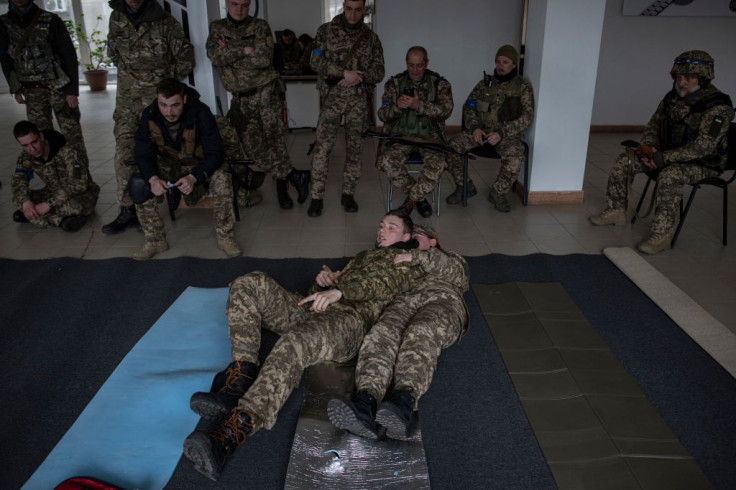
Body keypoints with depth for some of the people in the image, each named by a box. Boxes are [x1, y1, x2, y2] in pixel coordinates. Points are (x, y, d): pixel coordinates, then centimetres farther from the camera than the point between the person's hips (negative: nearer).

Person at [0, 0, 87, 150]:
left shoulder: (50, 20, -5)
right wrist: (15, 89, 7)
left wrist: (72, 90, -11)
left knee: (71, 131, -6)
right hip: (32, 90, 3)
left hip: (59, 86, -3)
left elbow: (69, 55, -6)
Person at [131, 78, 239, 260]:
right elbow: (143, 154, -13)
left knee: (222, 179, -33)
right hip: (168, 165, 3)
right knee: (138, 183, -22)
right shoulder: (149, 115, -18)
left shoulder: (201, 113, -27)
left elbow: (216, 153, -26)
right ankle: (154, 240, -6)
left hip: (199, 164, -3)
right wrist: (153, 179, -35)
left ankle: (225, 237, -17)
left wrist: (193, 177, -42)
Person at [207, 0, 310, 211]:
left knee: (275, 141, -9)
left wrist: (230, 54, -11)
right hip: (241, 99, 3)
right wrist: (246, 50, -16)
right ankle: (295, 176, 13)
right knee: (255, 146, 1)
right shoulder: (217, 28, 8)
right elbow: (215, 57, -9)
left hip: (265, 93, -3)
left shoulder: (260, 26, -1)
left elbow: (264, 59, -17)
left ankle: (282, 182, 11)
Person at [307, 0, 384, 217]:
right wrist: (345, 73, -18)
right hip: (332, 97, -2)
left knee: (354, 146, 5)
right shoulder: (326, 31, 3)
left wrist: (359, 76, -15)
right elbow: (316, 61, -7)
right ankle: (317, 197, 1)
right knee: (323, 146, -6)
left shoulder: (370, 37, 7)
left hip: (359, 99, 2)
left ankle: (348, 194, 18)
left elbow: (379, 72, 4)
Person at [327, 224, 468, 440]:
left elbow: (454, 270, 13)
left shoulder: (453, 260, 39)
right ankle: (364, 407, -61)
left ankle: (403, 405, -66)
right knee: (381, 336, -35)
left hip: (443, 299, -2)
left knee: (420, 336, -39)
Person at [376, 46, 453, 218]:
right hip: (400, 133, 1)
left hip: (429, 135, -1)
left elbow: (446, 110, -12)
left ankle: (411, 199, -10)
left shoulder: (440, 84, 5)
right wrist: (397, 107, -19)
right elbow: (383, 115, 4)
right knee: (388, 161, -29)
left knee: (437, 162, -32)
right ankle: (419, 198, -9)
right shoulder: (394, 83, 9)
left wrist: (419, 105, -27)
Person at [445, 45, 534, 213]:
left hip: (508, 133, -3)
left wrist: (502, 133, -20)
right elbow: (469, 107, 11)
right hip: (481, 130, 3)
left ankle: (497, 193, -8)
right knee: (452, 146, -19)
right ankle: (464, 186, 1)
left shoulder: (523, 87, 0)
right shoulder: (485, 83, 10)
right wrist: (475, 127, -9)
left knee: (515, 157, -34)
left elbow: (527, 116, -7)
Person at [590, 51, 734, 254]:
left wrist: (664, 158, -31)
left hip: (704, 163, -7)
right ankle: (616, 210, 5)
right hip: (668, 153, 8)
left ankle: (662, 234, -33)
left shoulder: (718, 107, -21)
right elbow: (653, 125, 13)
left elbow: (703, 146, -28)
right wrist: (648, 147, -8)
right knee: (624, 161, -5)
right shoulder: (672, 98, 1)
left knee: (669, 175, -38)